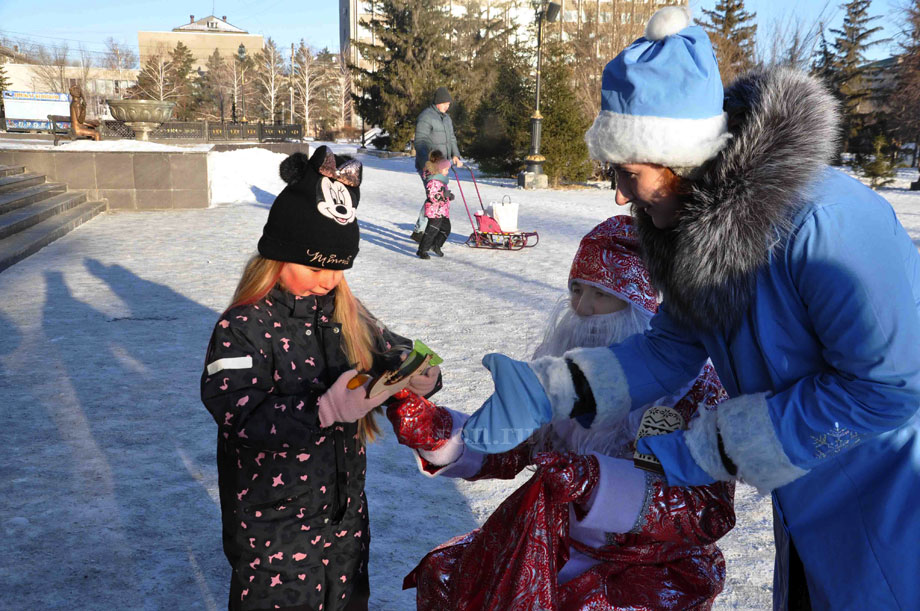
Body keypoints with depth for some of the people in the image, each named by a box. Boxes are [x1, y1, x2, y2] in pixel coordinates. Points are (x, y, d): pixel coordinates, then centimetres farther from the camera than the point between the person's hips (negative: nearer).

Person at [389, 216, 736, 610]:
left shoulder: (693, 387, -16)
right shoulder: (566, 364, -2)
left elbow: (711, 514, -24)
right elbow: (506, 449, 4)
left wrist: (593, 481, -36)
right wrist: (435, 431, -15)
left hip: (651, 560, -4)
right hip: (556, 538, 5)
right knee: (443, 576, -3)